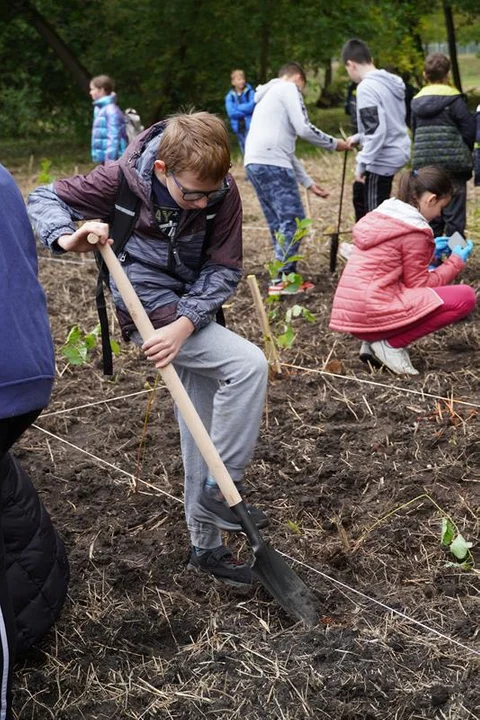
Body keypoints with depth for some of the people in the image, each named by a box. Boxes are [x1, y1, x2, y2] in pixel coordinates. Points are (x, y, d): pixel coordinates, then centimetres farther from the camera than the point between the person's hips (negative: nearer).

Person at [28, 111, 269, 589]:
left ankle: (206, 547, 27)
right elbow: (44, 199, -8)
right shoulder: (123, 179, -19)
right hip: (149, 310, -5)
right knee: (248, 365, -24)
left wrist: (185, 324, -25)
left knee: (201, 433, 11)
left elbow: (223, 271, -11)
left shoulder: (222, 192, -13)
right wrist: (67, 237, -29)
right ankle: (222, 488, -8)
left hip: (191, 312, 5)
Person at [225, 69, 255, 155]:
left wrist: (238, 107, -5)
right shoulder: (230, 96, 6)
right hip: (239, 128, 3)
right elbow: (231, 112, -6)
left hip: (251, 126, -3)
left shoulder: (250, 92, 0)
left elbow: (252, 106, -15)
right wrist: (246, 112, -9)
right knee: (245, 152, 11)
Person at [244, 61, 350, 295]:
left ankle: (285, 275, 14)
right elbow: (304, 129, -8)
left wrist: (308, 182, 30)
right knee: (293, 219, -6)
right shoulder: (288, 88, 5)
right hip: (272, 164, -9)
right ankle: (283, 279, -8)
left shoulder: (268, 96, 33)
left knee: (278, 223, 13)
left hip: (254, 163, 9)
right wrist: (333, 144, 7)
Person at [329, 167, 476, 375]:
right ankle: (391, 344, -6)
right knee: (465, 296, -8)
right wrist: (456, 261, 8)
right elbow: (419, 284, -3)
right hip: (373, 313, -9)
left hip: (351, 314, 9)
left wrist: (430, 252, 23)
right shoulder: (414, 230, -10)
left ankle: (374, 342, 11)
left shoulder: (382, 215, 16)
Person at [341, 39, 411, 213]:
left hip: (382, 159, -9)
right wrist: (360, 137, 24)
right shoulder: (392, 82, 10)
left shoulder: (366, 87, -17)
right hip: (399, 152, 9)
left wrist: (362, 163, -20)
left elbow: (376, 130, -25)